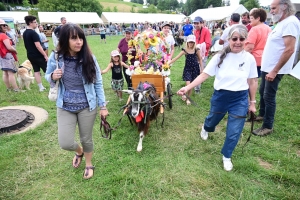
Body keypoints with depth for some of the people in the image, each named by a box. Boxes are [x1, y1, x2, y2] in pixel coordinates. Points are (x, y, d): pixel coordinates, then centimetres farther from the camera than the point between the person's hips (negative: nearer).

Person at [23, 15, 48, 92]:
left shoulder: (25, 33, 10)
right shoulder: (33, 33, -18)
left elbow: (28, 45, 17)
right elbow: (38, 46, -23)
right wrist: (45, 55, -21)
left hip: (30, 55, 9)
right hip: (38, 55, -8)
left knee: (36, 71, 9)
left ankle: (41, 87, 13)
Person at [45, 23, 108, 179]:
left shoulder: (89, 58, -12)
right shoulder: (55, 57, -9)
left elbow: (98, 83, -4)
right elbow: (47, 76, 8)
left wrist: (102, 106, -4)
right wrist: (53, 77, -18)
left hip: (87, 107, -1)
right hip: (65, 107, 1)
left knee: (86, 138, 13)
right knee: (65, 143, 1)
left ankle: (89, 164, 44)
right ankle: (79, 151, 40)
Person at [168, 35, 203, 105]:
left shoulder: (196, 50, -4)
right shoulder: (185, 51, -6)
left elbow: (200, 59, 7)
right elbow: (176, 58, -10)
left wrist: (202, 68, 5)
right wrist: (168, 63, -17)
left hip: (195, 68, 1)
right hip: (187, 69, -1)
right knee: (188, 85, -13)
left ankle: (187, 98, 24)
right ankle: (185, 95, 15)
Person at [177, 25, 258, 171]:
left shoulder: (249, 58, -7)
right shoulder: (220, 56, -10)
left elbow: (252, 82, 2)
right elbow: (204, 75, -13)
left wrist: (252, 102, 6)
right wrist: (187, 87, -23)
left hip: (240, 99, 0)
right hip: (220, 96, 0)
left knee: (234, 132, 5)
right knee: (213, 120, 24)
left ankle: (226, 157, 32)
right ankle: (205, 128, 63)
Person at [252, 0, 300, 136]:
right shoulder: (282, 23, 13)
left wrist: (275, 71, -24)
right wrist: (269, 68, 15)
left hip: (274, 69, -9)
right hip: (267, 67, 9)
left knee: (269, 96, -3)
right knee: (263, 92, 19)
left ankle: (268, 127, 9)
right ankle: (262, 115, 36)